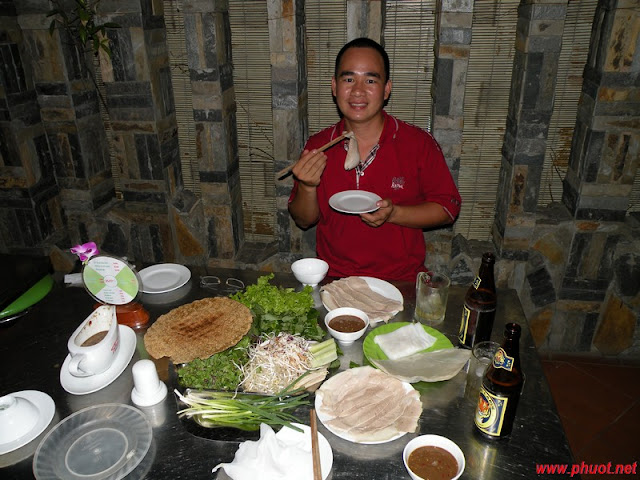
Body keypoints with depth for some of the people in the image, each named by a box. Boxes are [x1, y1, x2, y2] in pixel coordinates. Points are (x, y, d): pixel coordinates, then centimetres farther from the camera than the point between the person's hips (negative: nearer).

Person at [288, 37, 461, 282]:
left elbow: (448, 207, 3)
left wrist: (393, 214, -12)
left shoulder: (420, 144, -3)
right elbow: (304, 221, 10)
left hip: (401, 280, -1)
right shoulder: (317, 146, 3)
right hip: (334, 278, 1)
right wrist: (307, 187, -11)